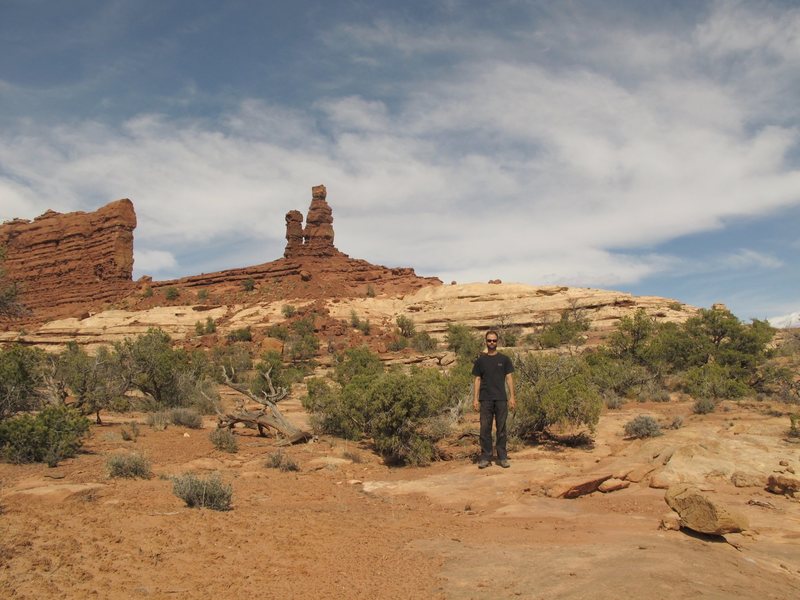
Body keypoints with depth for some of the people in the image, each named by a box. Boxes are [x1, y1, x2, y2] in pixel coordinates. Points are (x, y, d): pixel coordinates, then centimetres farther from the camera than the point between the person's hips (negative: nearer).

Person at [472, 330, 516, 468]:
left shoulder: (504, 359, 6)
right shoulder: (480, 360, 7)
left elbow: (509, 378, 4)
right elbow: (477, 379, 8)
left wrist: (512, 397, -3)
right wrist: (475, 398, 1)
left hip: (501, 399, 0)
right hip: (485, 400, 0)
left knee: (501, 429, 4)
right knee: (485, 429, 1)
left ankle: (502, 457, 11)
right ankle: (485, 457, 7)